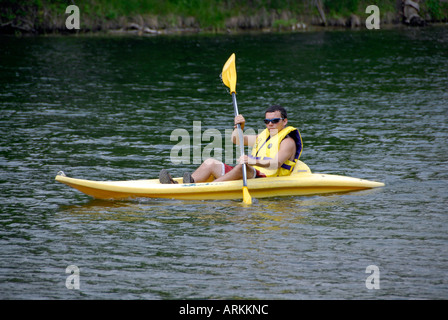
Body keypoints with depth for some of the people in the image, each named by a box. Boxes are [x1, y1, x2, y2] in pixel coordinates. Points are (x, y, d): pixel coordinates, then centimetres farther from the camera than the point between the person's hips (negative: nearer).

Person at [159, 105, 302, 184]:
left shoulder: (288, 141, -2)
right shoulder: (263, 136, 27)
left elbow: (276, 163, -21)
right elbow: (236, 139, 25)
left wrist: (253, 160, -37)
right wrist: (240, 126, 3)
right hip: (252, 175, 9)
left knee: (241, 167, -38)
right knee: (210, 163, -2)